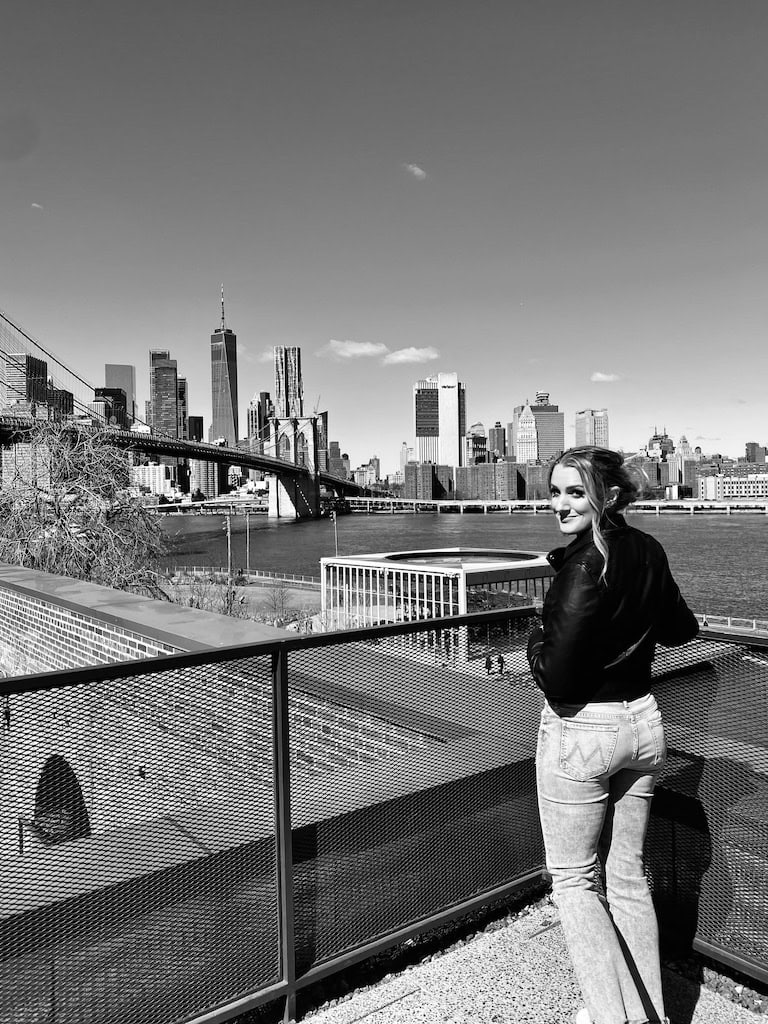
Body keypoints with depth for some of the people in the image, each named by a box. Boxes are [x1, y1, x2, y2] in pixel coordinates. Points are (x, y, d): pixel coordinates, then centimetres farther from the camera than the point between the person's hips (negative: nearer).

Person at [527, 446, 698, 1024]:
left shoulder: (586, 565, -23)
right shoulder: (649, 551, 0)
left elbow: (556, 677, -25)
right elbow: (680, 632, 16)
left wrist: (537, 640, -7)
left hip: (581, 733, -7)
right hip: (644, 723, 8)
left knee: (572, 878, 13)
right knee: (628, 874, 21)